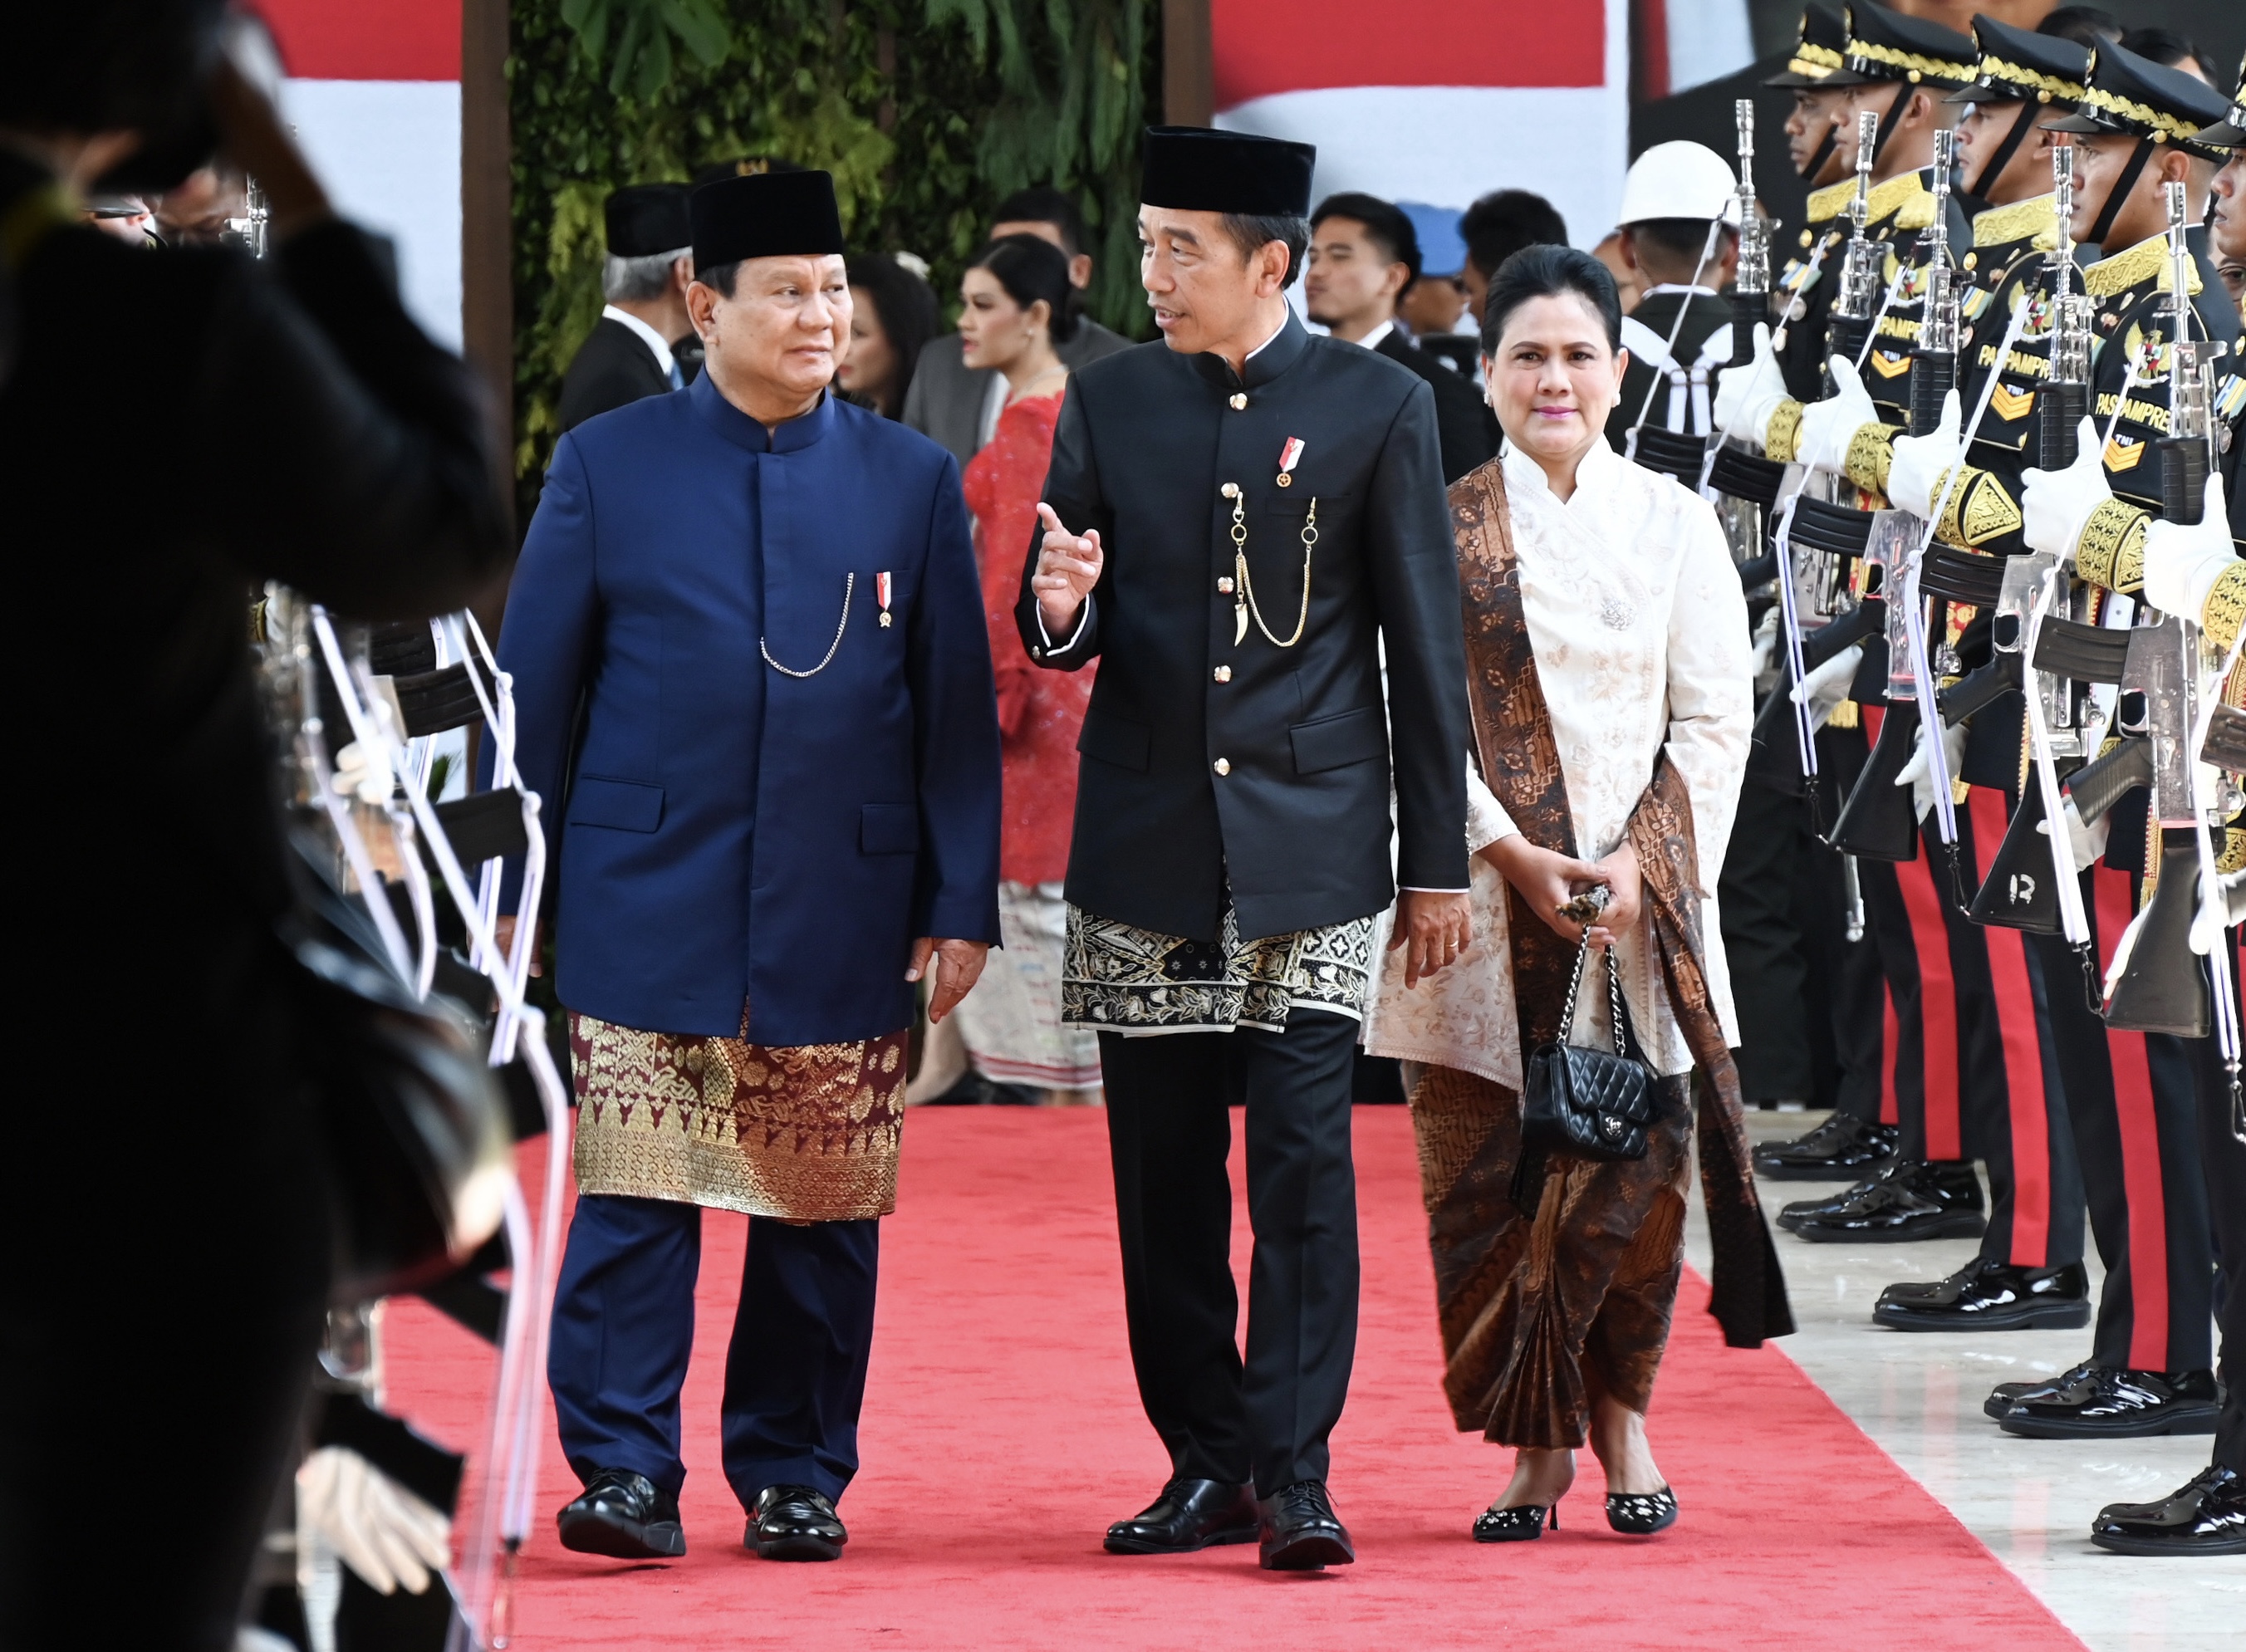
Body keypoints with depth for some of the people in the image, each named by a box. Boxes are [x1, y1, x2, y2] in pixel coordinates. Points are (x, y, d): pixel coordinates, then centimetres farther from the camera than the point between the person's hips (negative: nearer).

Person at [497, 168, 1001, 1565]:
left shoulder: (913, 480, 7)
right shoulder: (608, 466, 4)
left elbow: (957, 707, 7)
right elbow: (533, 686, 7)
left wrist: (963, 903, 1)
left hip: (843, 914, 1)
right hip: (648, 908, -1)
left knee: (824, 1215, 5)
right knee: (636, 1196, -6)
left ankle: (797, 1476, 15)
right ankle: (626, 1473, -3)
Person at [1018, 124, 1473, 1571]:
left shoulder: (1378, 407, 0)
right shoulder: (1109, 402, 7)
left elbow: (1426, 648, 3)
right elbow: (1066, 636, 12)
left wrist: (1440, 863, 2)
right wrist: (1061, 611, -14)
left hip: (1309, 846, -3)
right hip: (1144, 853, 3)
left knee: (1304, 1164, -9)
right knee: (1164, 1177, 5)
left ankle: (1295, 1473, -7)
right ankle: (1207, 1465, 14)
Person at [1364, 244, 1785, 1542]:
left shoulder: (1674, 523, 7)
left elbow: (1716, 716, 4)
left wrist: (1639, 860, -8)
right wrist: (1514, 858, -11)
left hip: (1639, 895, 1)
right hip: (1488, 900, 0)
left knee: (1635, 1162, -5)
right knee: (1489, 1172, -3)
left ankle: (1619, 1409, 14)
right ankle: (1539, 1439, 7)